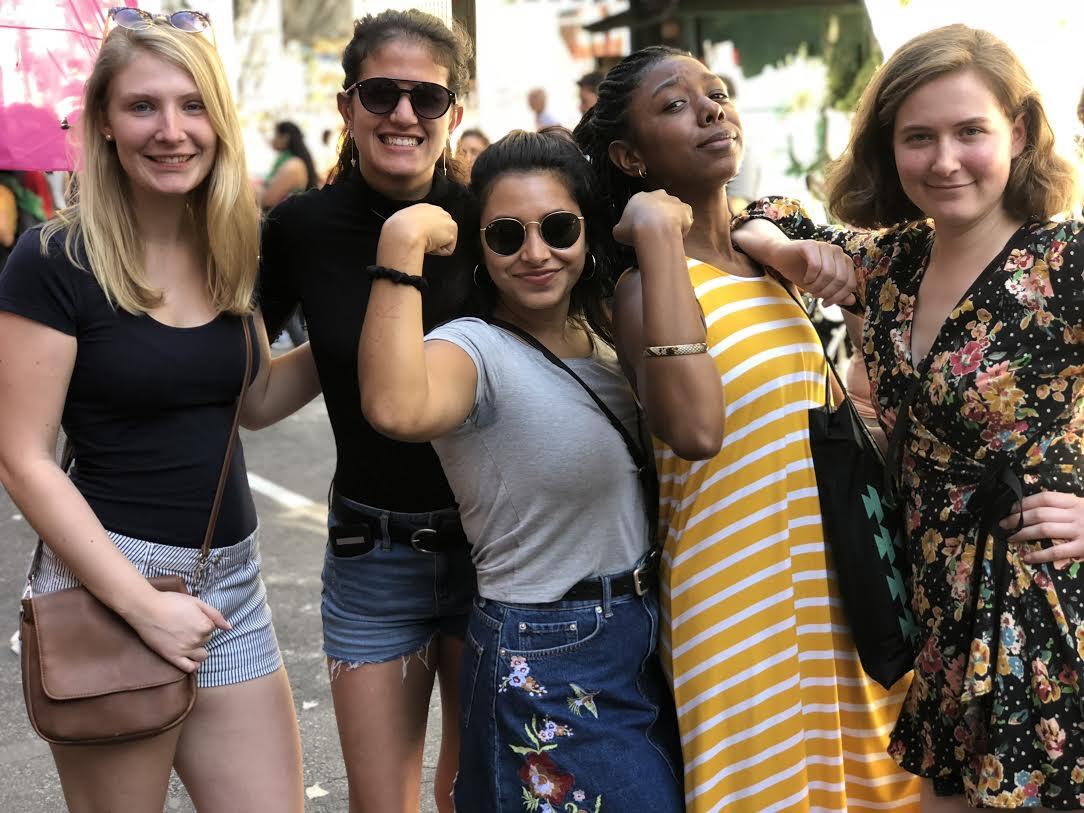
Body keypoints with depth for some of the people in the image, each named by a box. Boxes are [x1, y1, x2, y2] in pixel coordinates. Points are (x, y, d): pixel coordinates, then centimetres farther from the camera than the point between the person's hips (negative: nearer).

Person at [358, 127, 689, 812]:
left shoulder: (605, 337, 6)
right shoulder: (477, 350, -19)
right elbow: (397, 409, -40)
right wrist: (401, 243, -36)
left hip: (648, 635, 8)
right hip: (547, 663, -7)